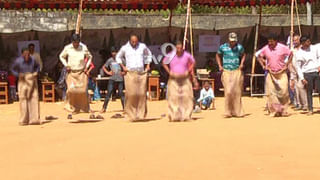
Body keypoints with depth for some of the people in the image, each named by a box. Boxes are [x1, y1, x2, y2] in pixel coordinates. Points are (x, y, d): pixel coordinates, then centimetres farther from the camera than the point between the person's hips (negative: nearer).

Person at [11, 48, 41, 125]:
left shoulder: (32, 60, -3)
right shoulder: (18, 61, -9)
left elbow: (37, 66, 16)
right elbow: (13, 69, 5)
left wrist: (36, 72, -1)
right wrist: (18, 74, -12)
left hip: (32, 80, 2)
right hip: (23, 81, -2)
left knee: (34, 98, -2)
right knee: (23, 99, -4)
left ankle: (34, 119, 4)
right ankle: (24, 120, 3)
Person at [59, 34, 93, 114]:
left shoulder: (83, 48, -2)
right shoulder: (67, 48, -2)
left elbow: (90, 57, 14)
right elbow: (61, 56, 14)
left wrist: (87, 66, 4)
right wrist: (66, 65, 2)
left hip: (81, 73, 0)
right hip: (71, 73, 0)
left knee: (83, 90, -5)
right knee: (71, 90, -12)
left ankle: (85, 108, 9)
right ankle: (73, 108, 0)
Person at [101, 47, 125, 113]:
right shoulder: (110, 60, 5)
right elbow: (104, 67, 15)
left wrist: (124, 72, -2)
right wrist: (108, 72, 2)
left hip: (120, 79, 0)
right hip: (112, 79, 0)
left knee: (121, 93, 1)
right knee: (109, 93, -4)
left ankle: (124, 108, 7)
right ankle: (104, 108, 1)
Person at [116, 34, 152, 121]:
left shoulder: (143, 46, 8)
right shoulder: (125, 48, 4)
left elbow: (149, 54, 25)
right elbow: (118, 57, 19)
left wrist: (148, 65, 14)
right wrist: (123, 67, 6)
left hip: (141, 73, 2)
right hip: (130, 74, -2)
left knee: (142, 94, -3)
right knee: (131, 94, -8)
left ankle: (141, 114, 4)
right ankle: (132, 114, -1)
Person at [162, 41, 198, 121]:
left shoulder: (187, 55, -5)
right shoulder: (171, 56, -5)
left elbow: (193, 62, 12)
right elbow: (164, 63, 10)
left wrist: (188, 71, -1)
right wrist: (169, 72, -1)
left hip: (185, 79, 0)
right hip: (173, 79, 0)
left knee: (186, 97, -5)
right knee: (173, 97, -8)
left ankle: (186, 116, 4)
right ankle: (174, 116, -4)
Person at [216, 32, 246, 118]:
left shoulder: (239, 47, 2)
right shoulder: (223, 47, -1)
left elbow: (243, 55, 21)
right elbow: (218, 55, 17)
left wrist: (241, 64, 6)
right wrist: (220, 66, 7)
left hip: (237, 72, 1)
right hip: (226, 72, -1)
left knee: (237, 92, 2)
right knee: (228, 92, -9)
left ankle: (237, 111, 9)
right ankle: (228, 112, -2)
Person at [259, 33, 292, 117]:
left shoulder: (283, 47, -6)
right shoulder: (265, 49, -1)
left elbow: (290, 54, 6)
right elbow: (259, 56, 14)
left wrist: (286, 65, 0)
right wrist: (263, 66, 4)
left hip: (281, 73, -1)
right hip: (270, 73, 2)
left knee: (284, 91, -6)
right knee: (270, 92, -5)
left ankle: (283, 110, 10)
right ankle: (274, 111, 4)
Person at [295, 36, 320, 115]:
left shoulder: (313, 48, 5)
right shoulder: (299, 54, -6)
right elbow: (298, 67, -4)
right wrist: (302, 78, -9)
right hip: (307, 74, -3)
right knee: (309, 92, 2)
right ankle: (310, 109, 8)